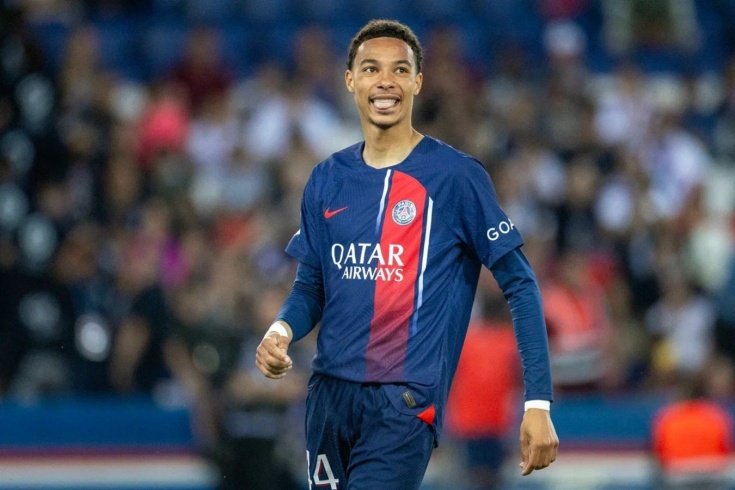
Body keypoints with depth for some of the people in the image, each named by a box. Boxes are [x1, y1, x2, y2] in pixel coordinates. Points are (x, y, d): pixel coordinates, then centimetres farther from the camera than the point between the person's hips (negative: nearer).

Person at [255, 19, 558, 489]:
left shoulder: (456, 176, -6)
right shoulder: (327, 180, 9)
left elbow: (519, 284, -4)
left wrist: (538, 402, -11)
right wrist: (281, 330, -6)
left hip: (405, 401, -6)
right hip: (330, 392, 6)